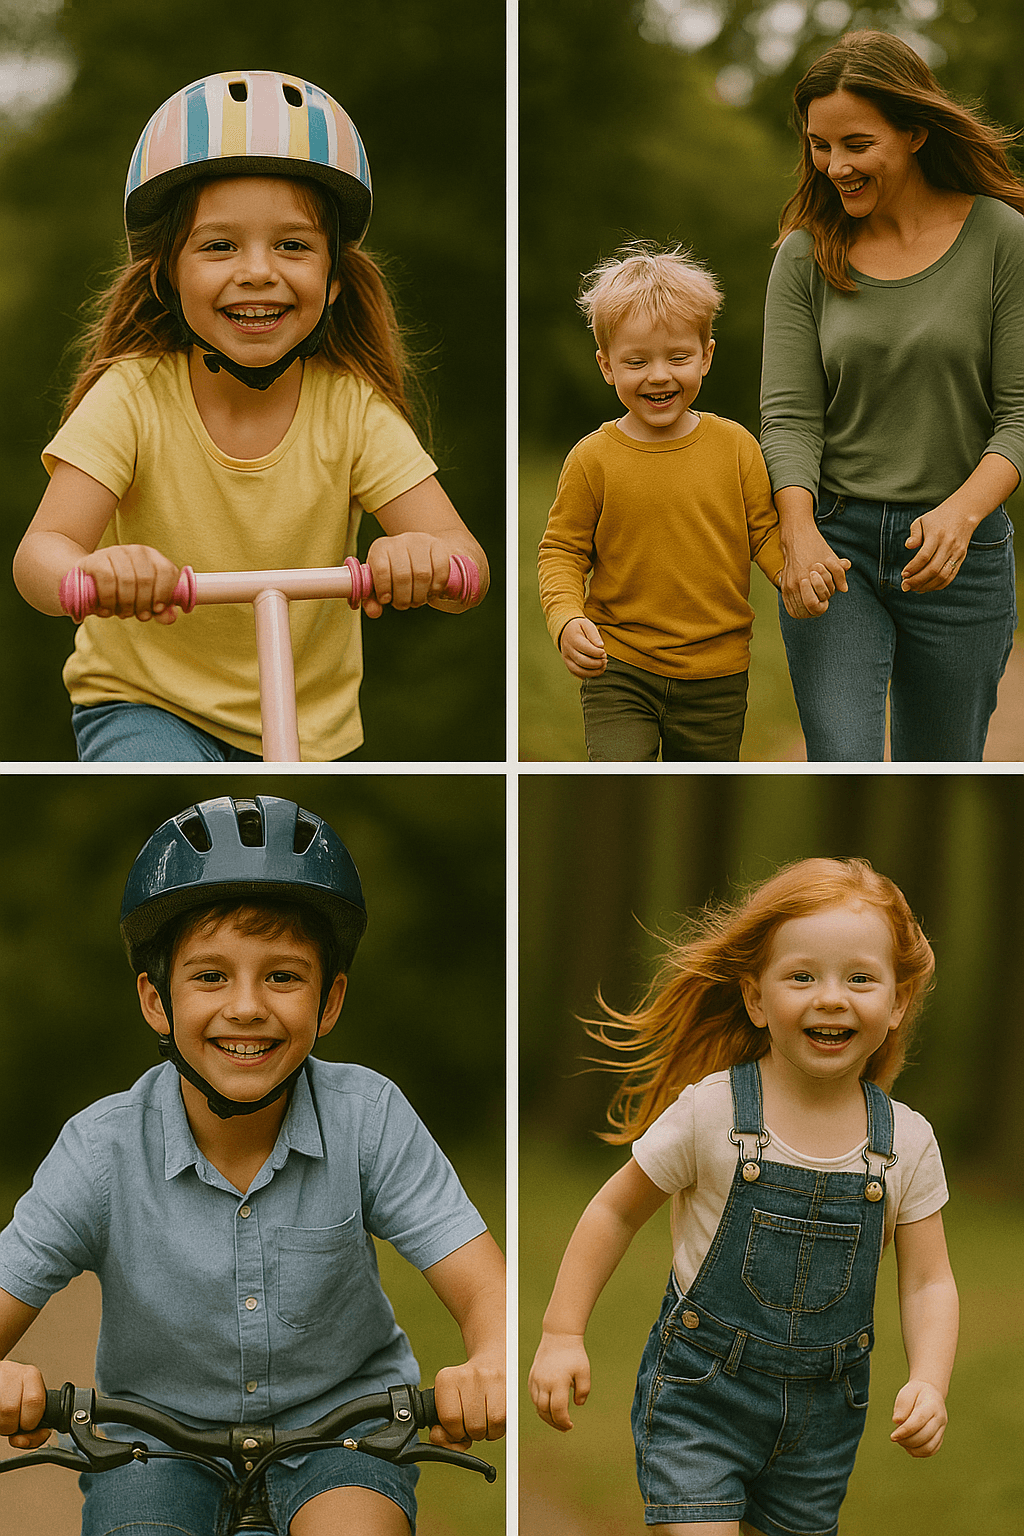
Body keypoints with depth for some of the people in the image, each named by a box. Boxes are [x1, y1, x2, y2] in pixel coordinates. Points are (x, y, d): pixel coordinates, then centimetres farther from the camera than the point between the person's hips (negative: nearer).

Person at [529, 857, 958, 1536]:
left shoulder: (907, 1141, -5)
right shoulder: (710, 1110, -13)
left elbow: (928, 1282, 1)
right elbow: (617, 1211, -1)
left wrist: (929, 1383, -15)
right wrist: (562, 1334, -3)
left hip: (824, 1414, 3)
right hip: (700, 1390, -3)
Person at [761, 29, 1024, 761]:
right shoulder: (807, 255, 1)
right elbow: (789, 415, -4)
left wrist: (961, 511, -25)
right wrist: (800, 532, -23)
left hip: (961, 552, 0)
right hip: (835, 543, 0)